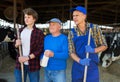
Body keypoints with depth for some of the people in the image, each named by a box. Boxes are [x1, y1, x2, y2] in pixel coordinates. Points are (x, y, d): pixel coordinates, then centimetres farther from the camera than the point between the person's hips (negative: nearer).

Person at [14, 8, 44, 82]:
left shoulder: (39, 33, -5)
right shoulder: (20, 31, 9)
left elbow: (40, 50, -10)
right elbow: (15, 45, 16)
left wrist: (27, 57, -19)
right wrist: (16, 44, -8)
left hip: (33, 65, -3)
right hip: (20, 64, 4)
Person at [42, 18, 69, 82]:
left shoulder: (64, 38, -10)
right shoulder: (46, 38, 8)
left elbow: (65, 55, -18)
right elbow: (43, 51, 14)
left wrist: (53, 54, -31)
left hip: (59, 71, -5)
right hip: (47, 70, 5)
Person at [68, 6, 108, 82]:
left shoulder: (95, 29, -5)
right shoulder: (72, 33, -1)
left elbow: (104, 46, 2)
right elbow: (71, 52, -2)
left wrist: (93, 50, -19)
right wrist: (80, 61, -22)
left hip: (92, 67, -1)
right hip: (77, 68, 2)